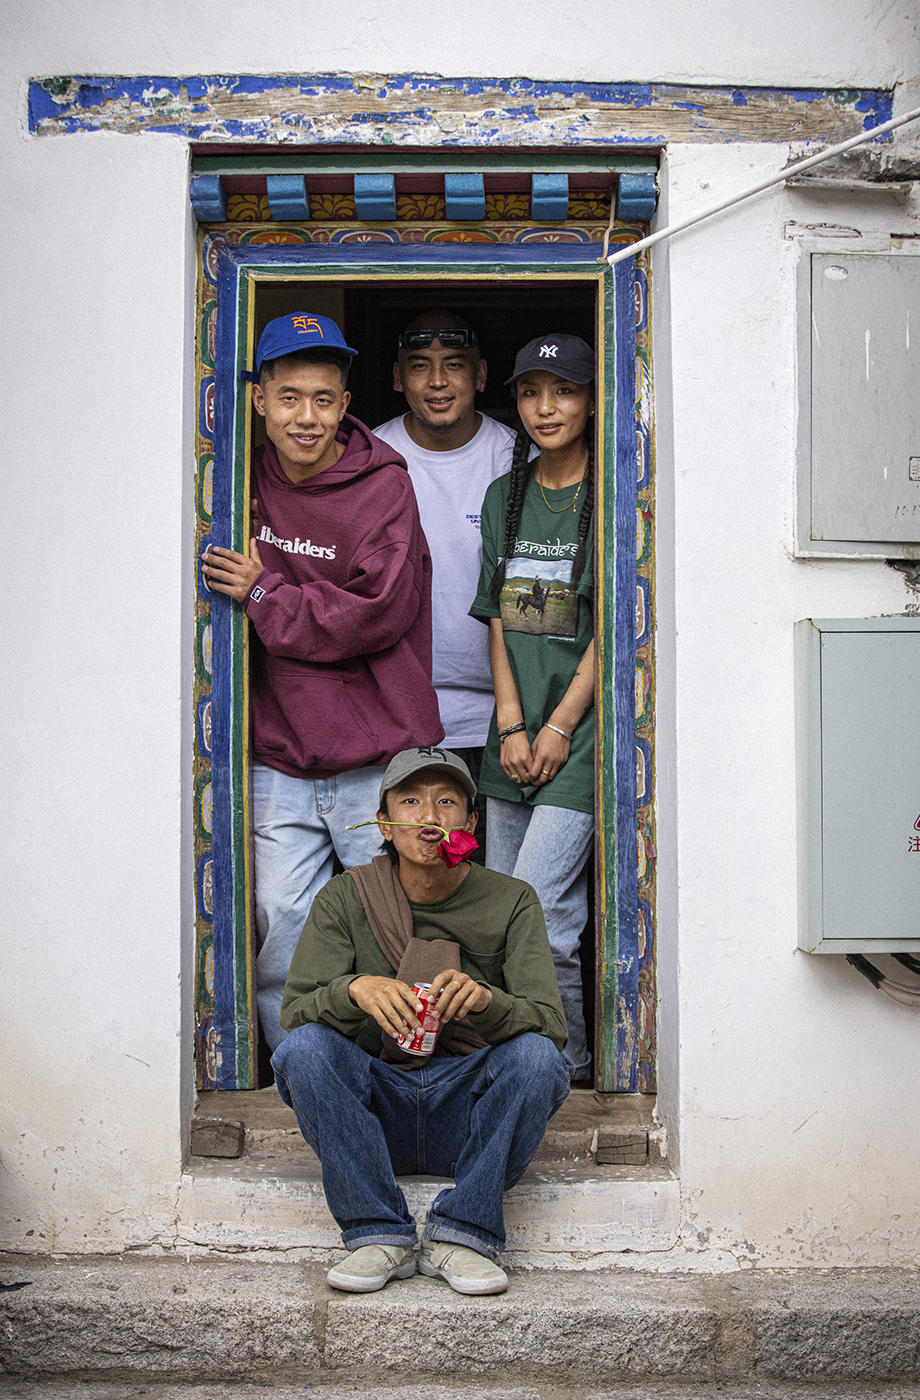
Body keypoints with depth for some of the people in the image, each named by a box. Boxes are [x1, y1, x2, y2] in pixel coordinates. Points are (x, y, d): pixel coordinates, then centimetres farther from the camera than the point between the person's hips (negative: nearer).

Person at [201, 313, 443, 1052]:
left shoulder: (383, 483, -8)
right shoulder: (249, 482, 6)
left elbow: (378, 615, -15)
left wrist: (263, 595, -12)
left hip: (376, 760, -4)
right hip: (279, 759, 4)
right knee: (282, 925, 5)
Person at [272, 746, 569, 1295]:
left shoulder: (512, 901, 0)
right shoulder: (346, 897, 0)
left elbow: (552, 1025, -9)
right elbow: (295, 1011, -8)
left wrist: (485, 999, -31)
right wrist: (355, 990, -30)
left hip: (469, 1117, 0)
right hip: (374, 1111, 1)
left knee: (535, 1056, -29)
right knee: (303, 1048, -27)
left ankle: (462, 1235, -17)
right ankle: (379, 1234, -17)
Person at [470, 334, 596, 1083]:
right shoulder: (504, 496, 13)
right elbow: (498, 618, 10)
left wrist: (559, 726, -10)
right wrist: (511, 724, 0)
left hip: (582, 727, -6)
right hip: (514, 730, 6)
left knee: (536, 916, -11)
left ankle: (567, 1065, 8)